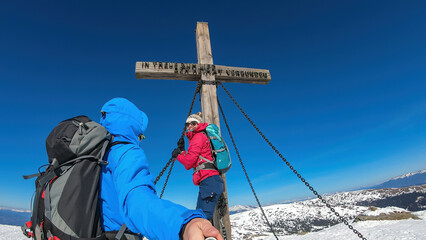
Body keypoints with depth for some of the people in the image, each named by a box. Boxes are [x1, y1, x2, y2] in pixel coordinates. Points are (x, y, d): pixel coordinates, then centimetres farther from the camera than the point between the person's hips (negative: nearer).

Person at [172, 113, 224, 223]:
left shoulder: (199, 136, -1)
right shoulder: (196, 138, 26)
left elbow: (190, 161, -10)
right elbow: (190, 165, 27)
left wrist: (178, 155, 8)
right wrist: (182, 152, 21)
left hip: (209, 181, -10)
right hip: (209, 182, 10)